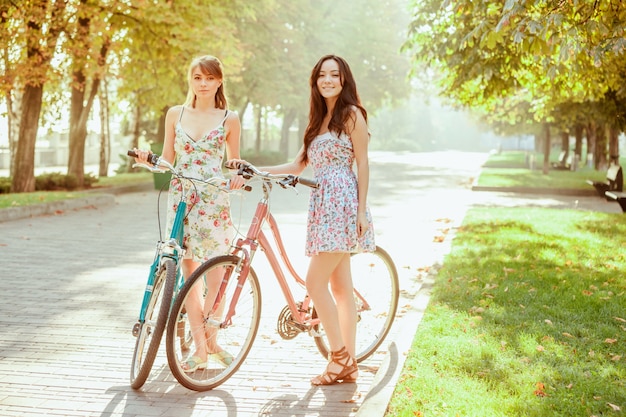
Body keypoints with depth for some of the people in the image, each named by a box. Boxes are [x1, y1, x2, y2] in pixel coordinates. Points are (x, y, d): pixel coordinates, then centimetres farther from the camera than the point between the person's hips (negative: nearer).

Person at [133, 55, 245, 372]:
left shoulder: (229, 119, 4)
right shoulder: (175, 114, 9)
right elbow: (167, 161, 12)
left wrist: (237, 176, -10)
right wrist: (147, 159, -8)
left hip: (213, 201, -2)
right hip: (180, 198, 2)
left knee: (215, 276, -7)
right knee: (189, 274, 4)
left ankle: (210, 340, 14)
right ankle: (200, 348, 12)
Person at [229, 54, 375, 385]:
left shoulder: (351, 114, -2)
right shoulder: (319, 119, 21)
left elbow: (362, 164, -6)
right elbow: (298, 165, 19)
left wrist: (362, 210, -12)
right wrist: (253, 169, 12)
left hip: (341, 203, -8)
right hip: (322, 204, 8)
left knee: (315, 282, -11)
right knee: (340, 286, 8)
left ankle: (339, 356, -1)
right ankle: (348, 364, 12)